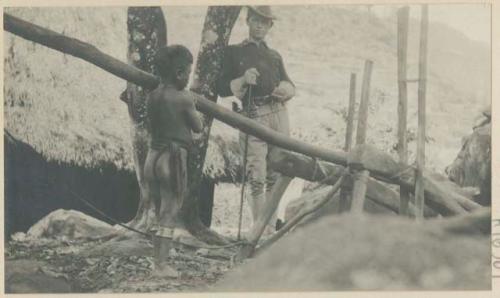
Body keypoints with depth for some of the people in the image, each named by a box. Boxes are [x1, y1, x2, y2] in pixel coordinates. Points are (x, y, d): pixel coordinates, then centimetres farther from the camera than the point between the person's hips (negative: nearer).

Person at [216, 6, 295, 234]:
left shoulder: (274, 56, 21)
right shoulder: (233, 52, 9)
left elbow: (290, 85, 22)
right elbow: (222, 88, 3)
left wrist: (285, 89, -2)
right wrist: (243, 81, -14)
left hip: (279, 115, 4)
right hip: (254, 118, -4)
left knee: (274, 177, 6)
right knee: (257, 179, -10)